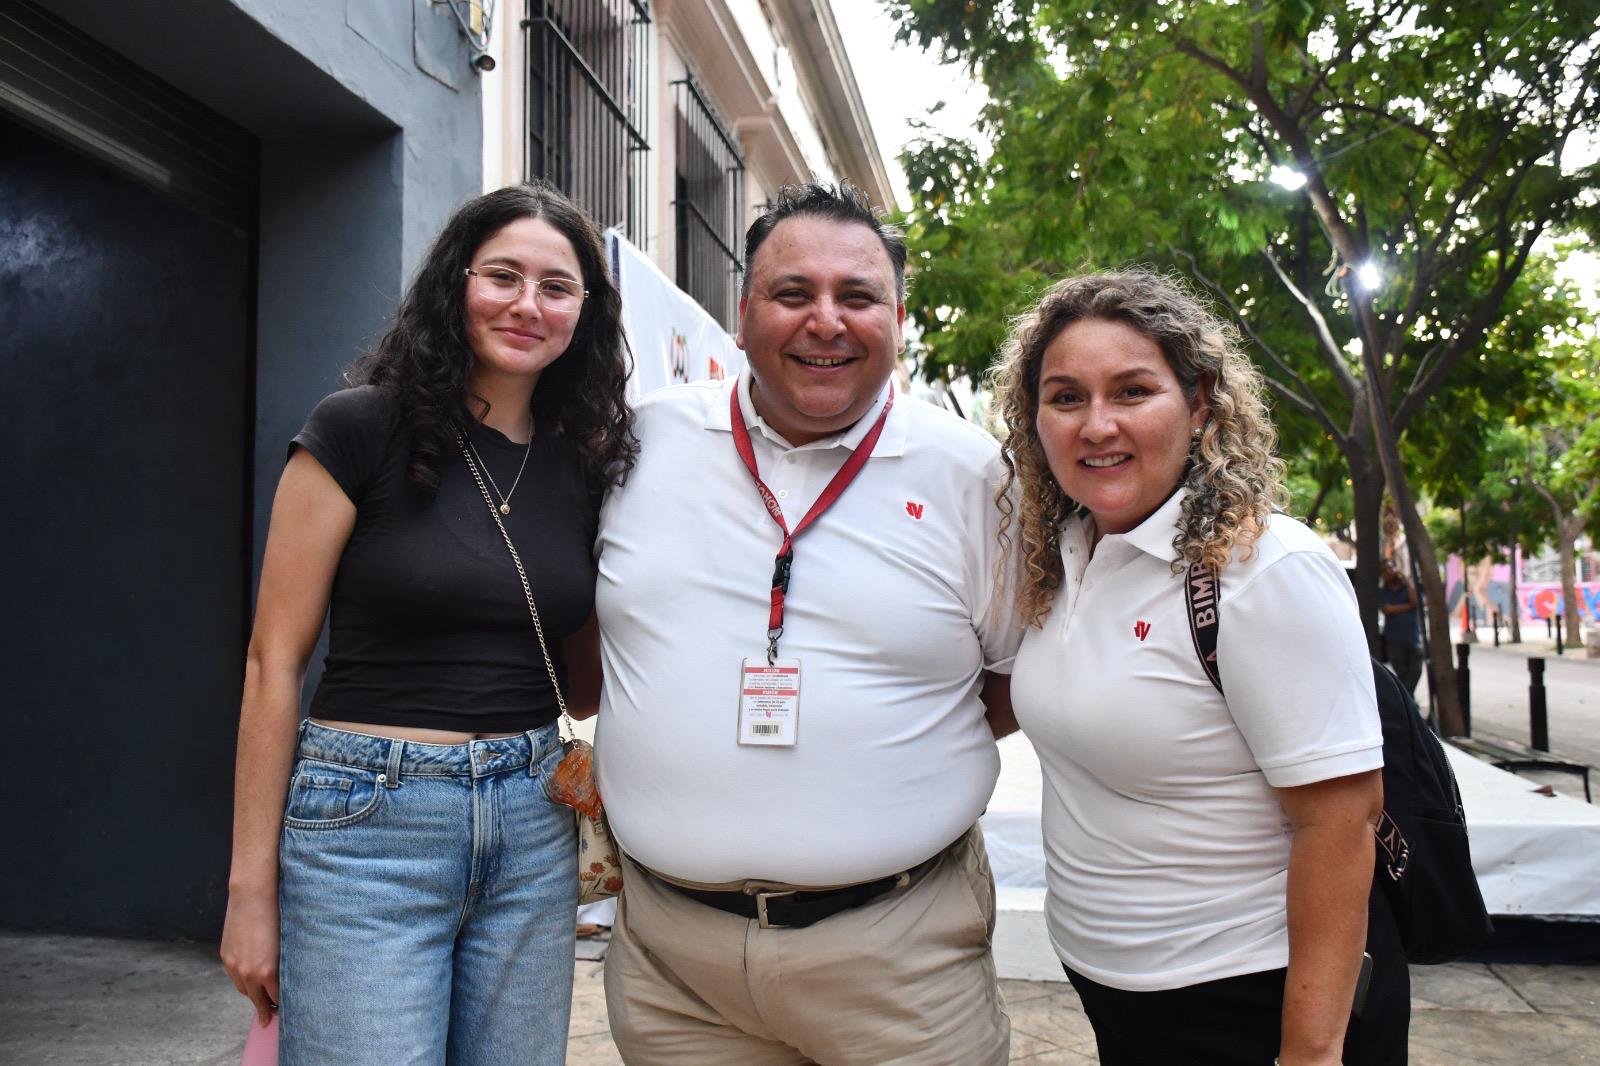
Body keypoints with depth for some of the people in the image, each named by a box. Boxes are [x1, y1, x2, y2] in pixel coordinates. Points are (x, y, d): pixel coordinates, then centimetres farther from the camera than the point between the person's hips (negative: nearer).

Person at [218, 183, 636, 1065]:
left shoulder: (584, 466, 6)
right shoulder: (359, 430, -7)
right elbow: (274, 661, -6)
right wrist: (251, 884, -6)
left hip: (531, 826, 5)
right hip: (367, 824, -4)